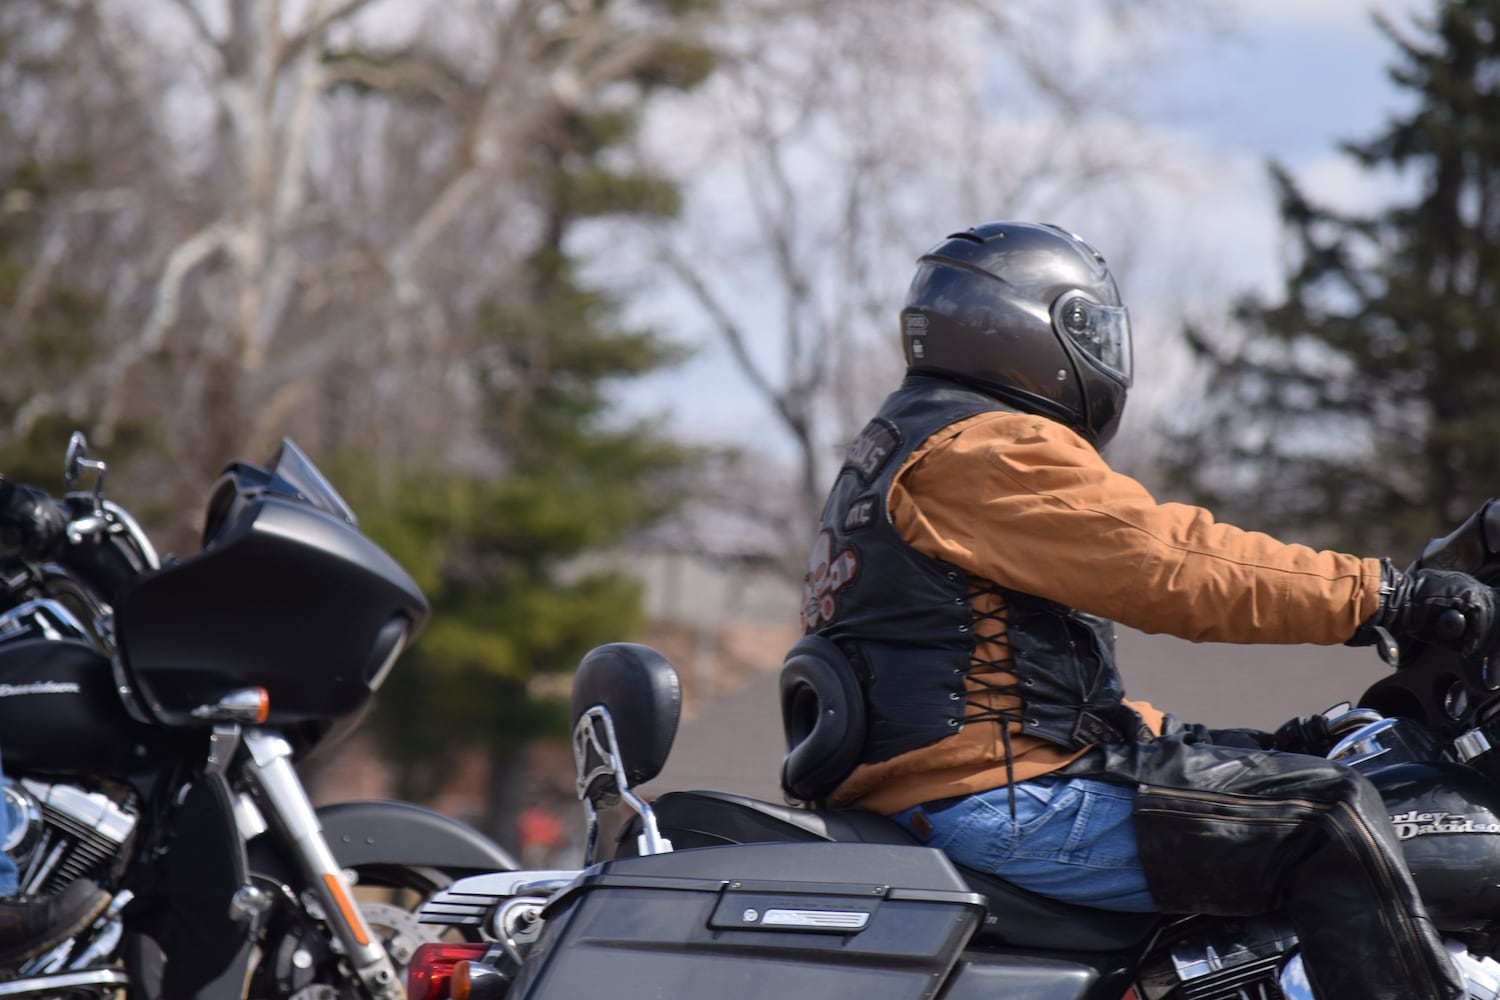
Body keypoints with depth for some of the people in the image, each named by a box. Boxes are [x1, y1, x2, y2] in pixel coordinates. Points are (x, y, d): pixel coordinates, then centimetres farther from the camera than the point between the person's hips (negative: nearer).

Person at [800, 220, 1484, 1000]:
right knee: (1327, 816, -16)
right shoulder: (991, 450, -11)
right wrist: (1382, 596, -16)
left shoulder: (895, 452, 25)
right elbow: (1167, 564, -20)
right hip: (999, 800, -11)